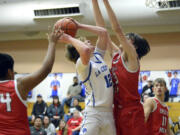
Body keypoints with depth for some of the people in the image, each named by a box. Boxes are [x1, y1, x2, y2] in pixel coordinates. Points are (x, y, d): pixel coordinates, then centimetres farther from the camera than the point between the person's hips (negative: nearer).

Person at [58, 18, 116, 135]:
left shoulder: (98, 56, 14)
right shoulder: (81, 64, -9)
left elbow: (103, 32, 15)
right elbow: (85, 50, -33)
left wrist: (79, 26, 11)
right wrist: (69, 39, -18)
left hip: (108, 111, 8)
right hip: (93, 113, -8)